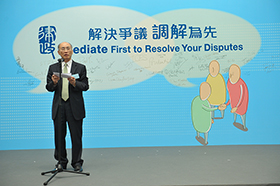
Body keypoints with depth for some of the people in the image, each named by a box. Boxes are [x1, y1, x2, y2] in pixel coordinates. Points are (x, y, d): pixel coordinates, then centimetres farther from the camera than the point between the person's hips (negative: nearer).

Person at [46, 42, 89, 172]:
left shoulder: (80, 68, 5)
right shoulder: (53, 68, 10)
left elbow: (85, 86, -1)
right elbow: (49, 88, 6)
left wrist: (75, 83, -19)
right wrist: (54, 82, -15)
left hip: (75, 106, -2)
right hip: (58, 106, 2)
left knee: (76, 136, 2)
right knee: (59, 136, 8)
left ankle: (77, 163, 16)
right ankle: (61, 162, 23)